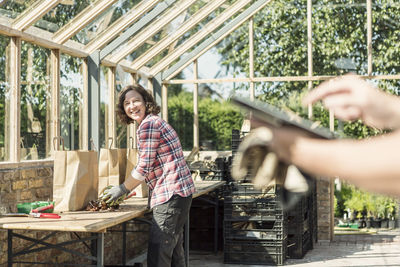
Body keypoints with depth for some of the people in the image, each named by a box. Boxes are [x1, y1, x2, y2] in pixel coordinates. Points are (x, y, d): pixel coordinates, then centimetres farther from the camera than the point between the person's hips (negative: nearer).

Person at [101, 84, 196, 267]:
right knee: (175, 252, 17)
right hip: (180, 193, 11)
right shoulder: (156, 122, 20)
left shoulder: (148, 125, -12)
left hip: (170, 194, -11)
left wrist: (122, 189, -2)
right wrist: (127, 188, 23)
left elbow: (144, 168, -14)